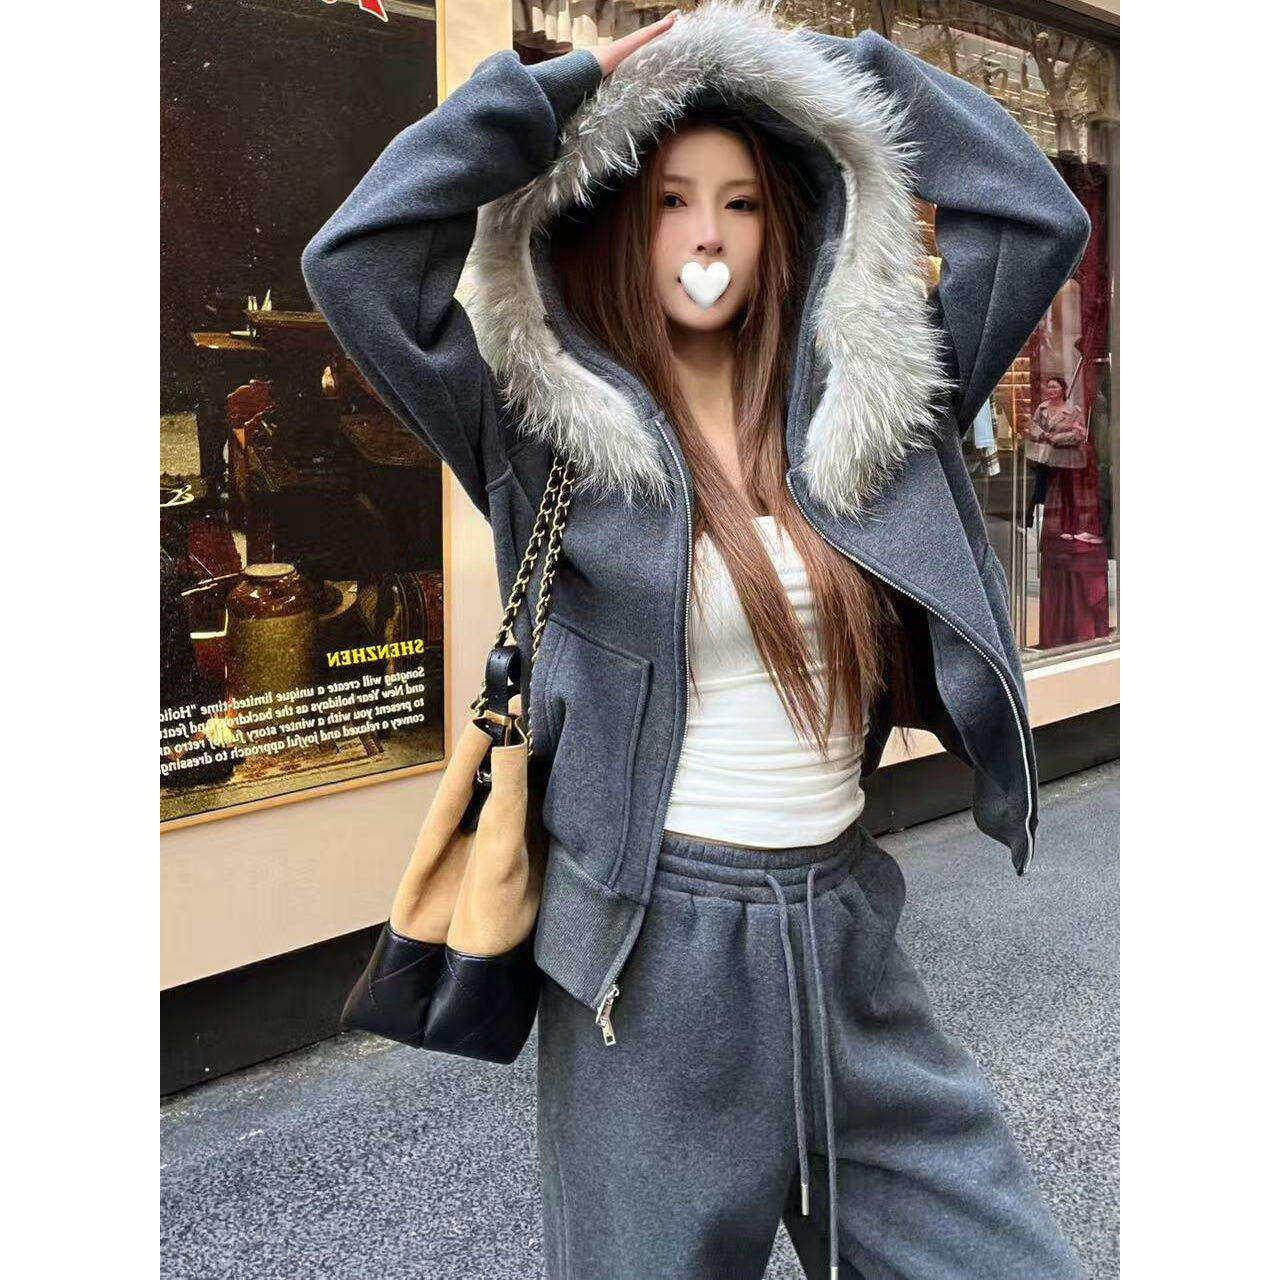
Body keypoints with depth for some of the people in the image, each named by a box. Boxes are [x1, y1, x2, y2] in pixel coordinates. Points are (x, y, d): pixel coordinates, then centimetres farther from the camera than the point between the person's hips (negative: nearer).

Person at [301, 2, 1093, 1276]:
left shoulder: (854, 413, 5)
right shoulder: (558, 436, -5)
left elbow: (1038, 220, 8)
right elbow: (353, 259, -15)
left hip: (848, 939, 4)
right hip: (654, 960, -3)